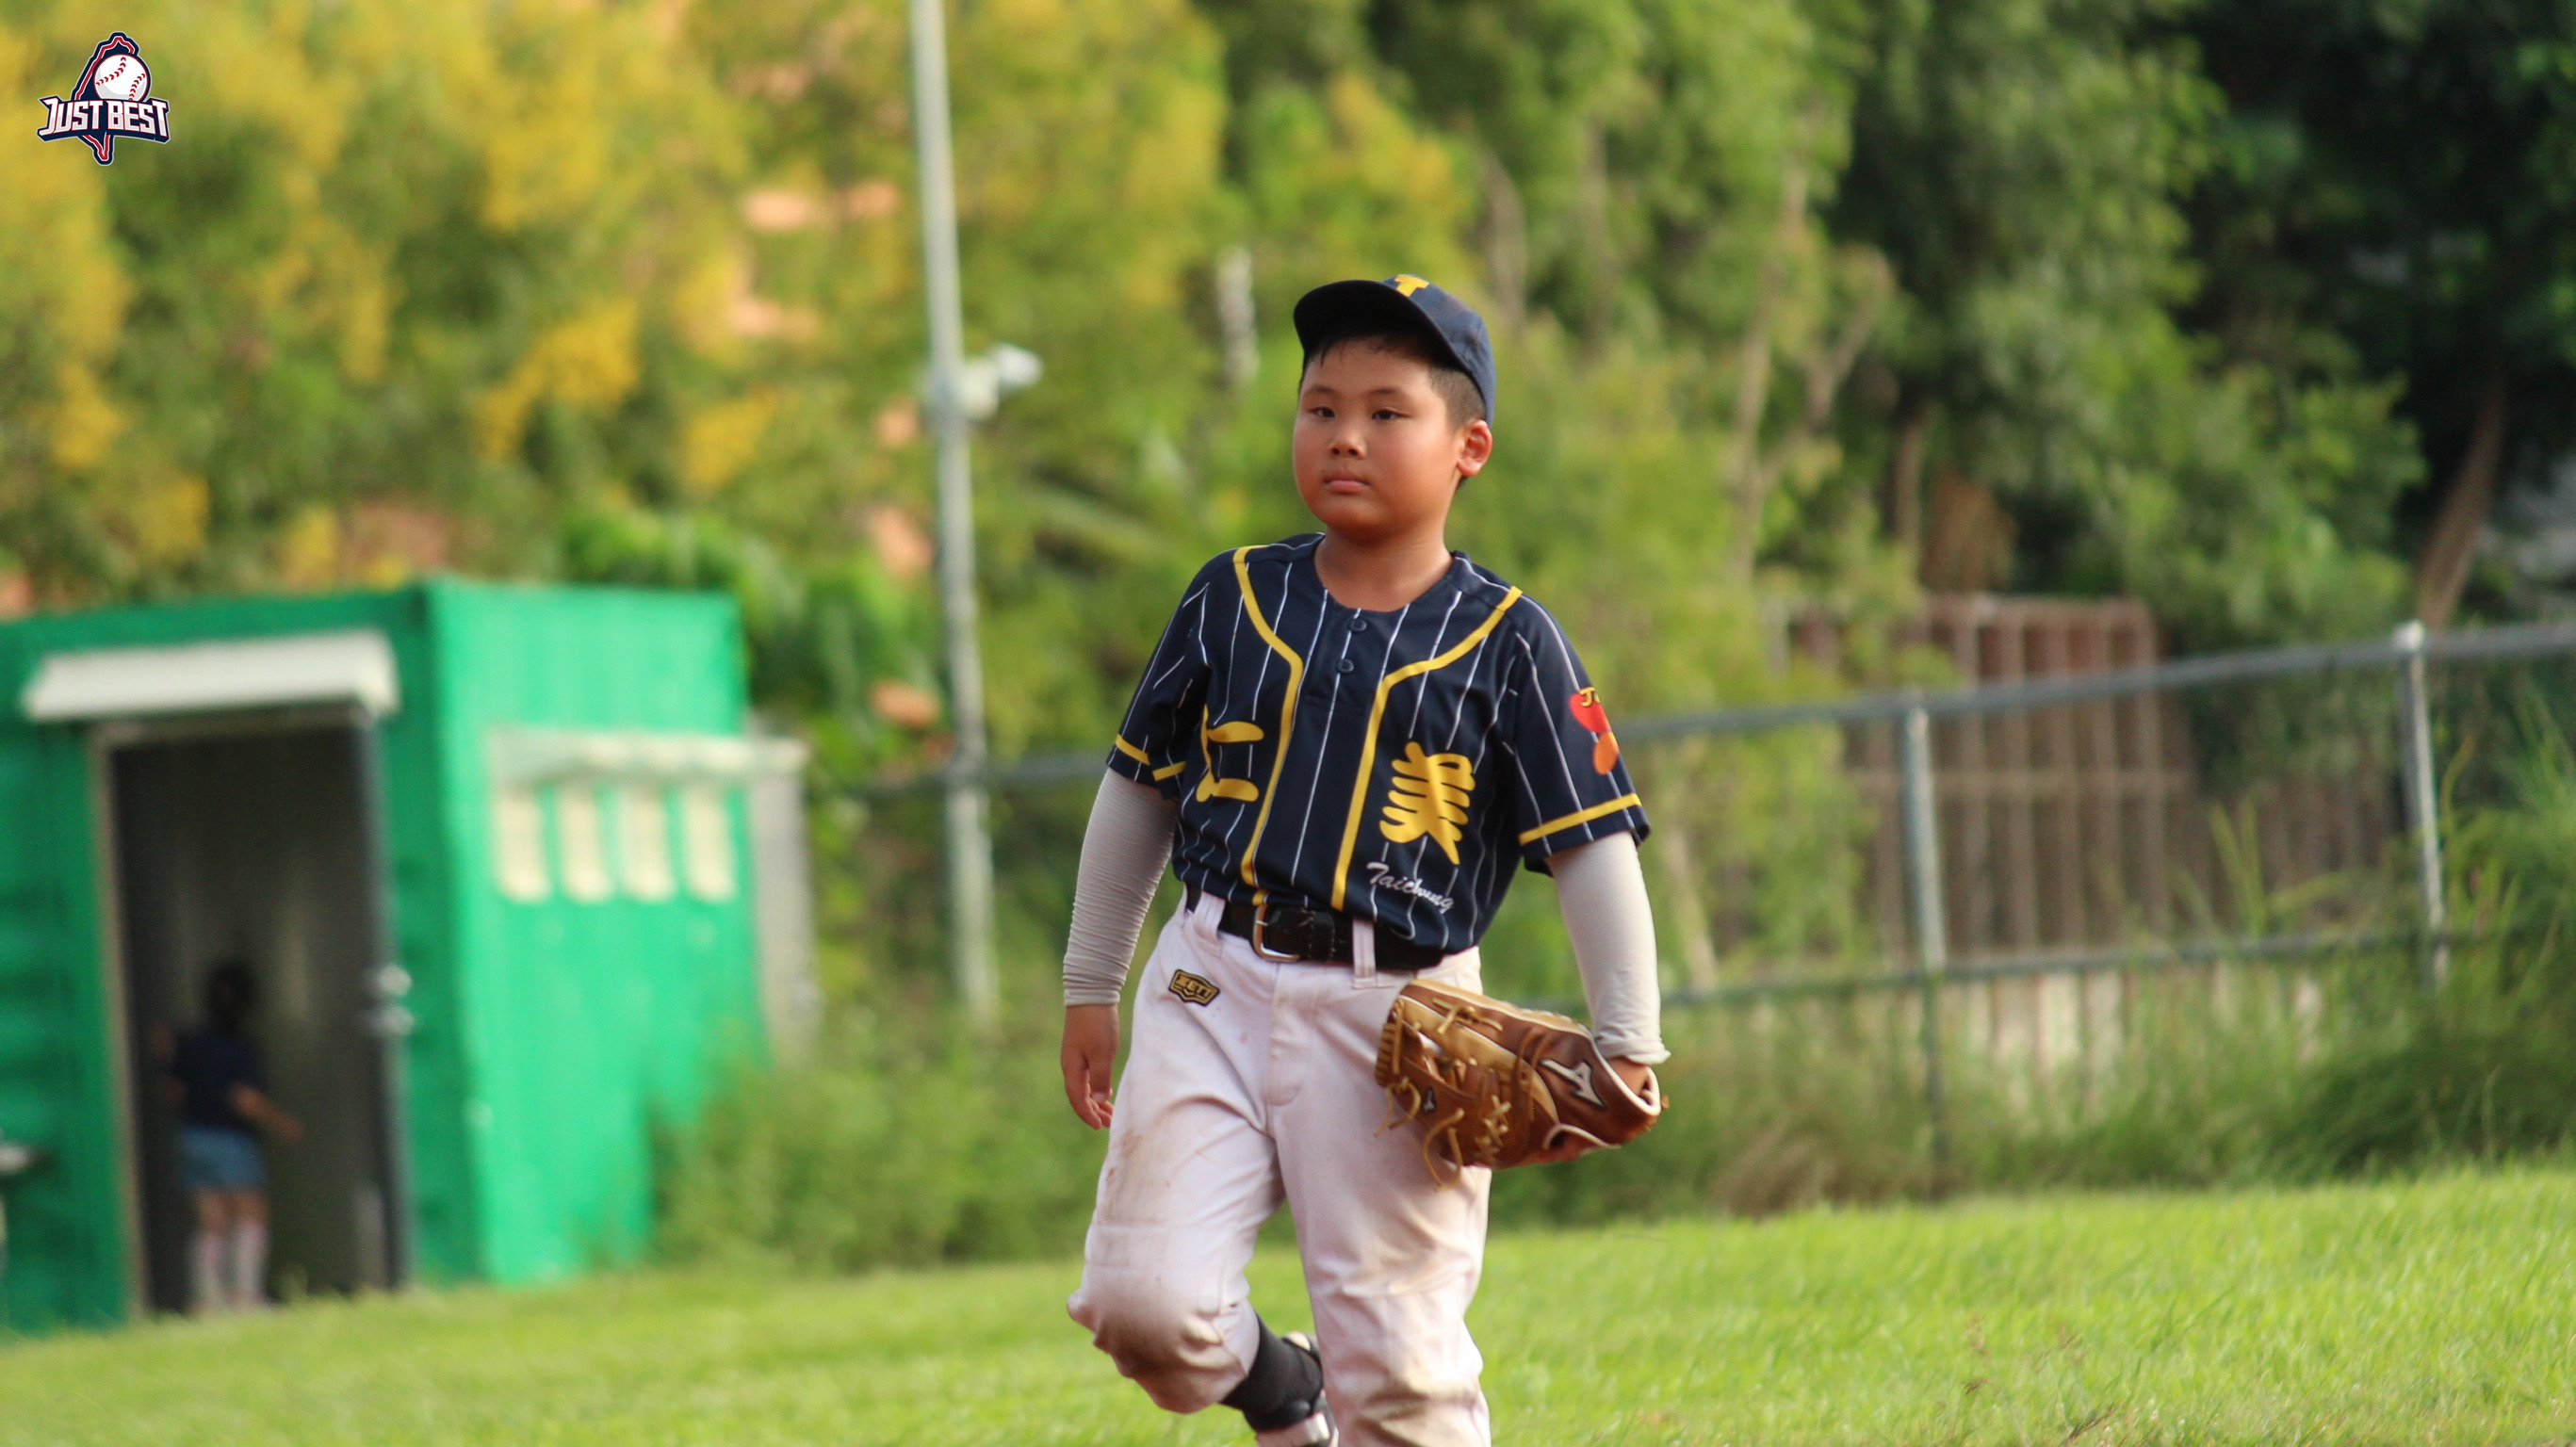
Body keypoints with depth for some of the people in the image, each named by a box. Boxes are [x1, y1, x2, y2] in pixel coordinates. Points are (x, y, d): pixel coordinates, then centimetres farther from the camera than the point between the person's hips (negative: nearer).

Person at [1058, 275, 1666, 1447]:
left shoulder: (1506, 640, -1)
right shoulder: (1232, 598, 7)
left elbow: (1591, 846, -1)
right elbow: (1139, 792, 17)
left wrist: (1624, 1042, -7)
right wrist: (1091, 986, 18)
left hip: (1399, 1013, -2)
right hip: (1217, 985, 2)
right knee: (1142, 1303, -10)